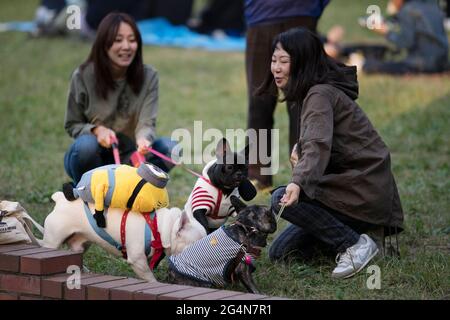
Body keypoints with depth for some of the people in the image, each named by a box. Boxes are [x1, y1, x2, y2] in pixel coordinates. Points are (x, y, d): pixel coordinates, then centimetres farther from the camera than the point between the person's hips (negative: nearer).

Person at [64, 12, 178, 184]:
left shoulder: (148, 77, -9)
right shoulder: (83, 76, -13)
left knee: (169, 148, -23)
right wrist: (96, 130, -26)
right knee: (86, 144, -35)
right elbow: (72, 125, -3)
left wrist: (143, 140, -41)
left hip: (128, 158, 2)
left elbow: (147, 123, -17)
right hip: (93, 157, -2)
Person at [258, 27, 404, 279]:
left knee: (283, 199, -26)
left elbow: (319, 146, -34)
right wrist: (300, 148, 6)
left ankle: (355, 244, -16)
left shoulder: (320, 95, -17)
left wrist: (298, 183, -51)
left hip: (366, 195, -10)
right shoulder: (311, 93, 15)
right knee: (280, 252, 4)